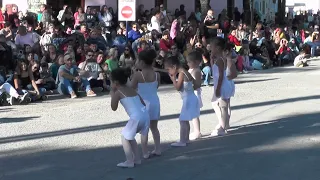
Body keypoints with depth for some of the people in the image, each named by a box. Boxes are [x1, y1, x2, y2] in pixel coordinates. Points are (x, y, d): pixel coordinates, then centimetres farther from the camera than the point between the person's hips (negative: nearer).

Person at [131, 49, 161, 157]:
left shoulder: (138, 75, -17)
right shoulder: (157, 75, -5)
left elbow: (131, 89, -8)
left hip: (143, 103, -4)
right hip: (155, 102, 4)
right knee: (154, 127, 17)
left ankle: (145, 152, 5)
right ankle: (157, 149, 21)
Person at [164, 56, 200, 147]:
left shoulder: (181, 74, -15)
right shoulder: (186, 72, 12)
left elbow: (177, 87, -16)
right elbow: (196, 86, 14)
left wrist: (173, 78, -8)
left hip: (188, 99, -10)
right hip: (191, 98, 10)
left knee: (182, 120, -5)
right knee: (185, 120, 18)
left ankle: (182, 141, -2)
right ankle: (186, 139, 27)